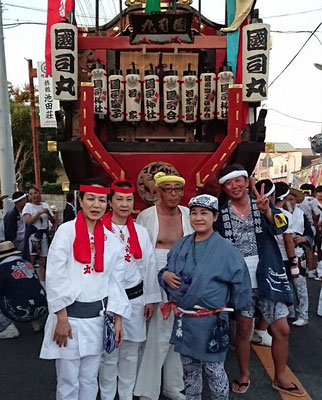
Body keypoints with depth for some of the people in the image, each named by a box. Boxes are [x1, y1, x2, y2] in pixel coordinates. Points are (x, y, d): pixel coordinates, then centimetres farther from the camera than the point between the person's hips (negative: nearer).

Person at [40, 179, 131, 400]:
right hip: (69, 315, -3)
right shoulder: (66, 231, -8)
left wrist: (118, 320, 4)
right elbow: (55, 276, -10)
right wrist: (61, 319, -12)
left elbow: (116, 281, 6)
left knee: (90, 380, 16)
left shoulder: (112, 239, 3)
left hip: (98, 316, 3)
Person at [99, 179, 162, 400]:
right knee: (109, 353, 9)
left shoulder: (141, 231, 4)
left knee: (131, 353, 16)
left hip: (135, 298, 3)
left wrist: (151, 299, 7)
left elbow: (149, 265, 6)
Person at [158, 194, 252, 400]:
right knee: (189, 369, 21)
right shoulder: (180, 245, 3)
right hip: (183, 320, 5)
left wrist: (224, 305, 0)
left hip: (210, 322, -4)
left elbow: (241, 281, -8)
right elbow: (167, 271, 13)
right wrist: (165, 276, -9)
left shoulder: (226, 249, -12)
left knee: (214, 370, 11)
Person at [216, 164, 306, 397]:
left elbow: (281, 226, -18)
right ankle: (244, 375, 31)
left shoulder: (263, 204, 0)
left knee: (282, 329, 6)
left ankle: (280, 377, 27)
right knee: (243, 329, 10)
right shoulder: (221, 214, -1)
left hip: (268, 277, 1)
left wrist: (266, 211, -37)